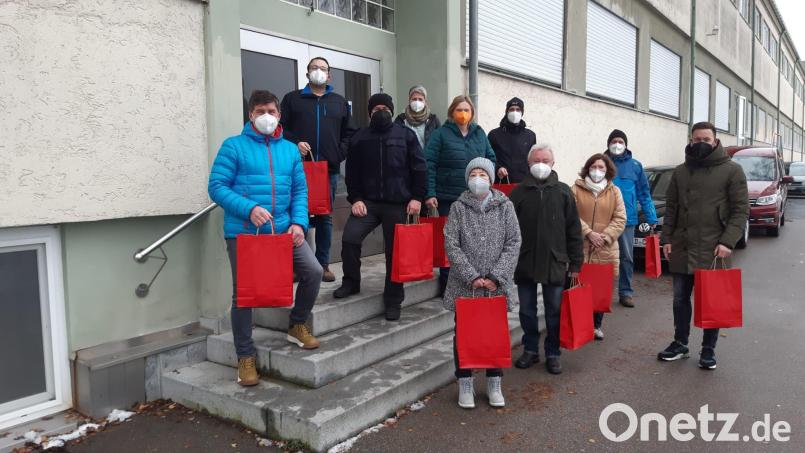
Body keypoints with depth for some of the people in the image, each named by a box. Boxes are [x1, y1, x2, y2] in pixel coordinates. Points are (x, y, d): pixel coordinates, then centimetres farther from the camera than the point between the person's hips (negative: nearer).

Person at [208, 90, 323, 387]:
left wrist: (299, 222, -4)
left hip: (282, 229, 4)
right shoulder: (233, 146, -2)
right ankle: (246, 357, 17)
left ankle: (297, 326, 18)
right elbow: (217, 187, -8)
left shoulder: (290, 149, 11)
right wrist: (249, 209, -21)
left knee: (313, 271, -8)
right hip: (243, 232, -3)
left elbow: (299, 190, 11)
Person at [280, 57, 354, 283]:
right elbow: (281, 128, 5)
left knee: (325, 217, 6)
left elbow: (349, 133, 16)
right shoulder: (292, 99, 10)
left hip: (329, 168, 2)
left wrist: (339, 154, 2)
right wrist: (294, 144, -11)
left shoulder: (340, 102, 17)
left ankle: (323, 263, 14)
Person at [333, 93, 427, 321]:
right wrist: (355, 199, -4)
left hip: (398, 204, -1)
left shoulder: (406, 135, 6)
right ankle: (351, 282, 9)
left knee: (395, 251, 3)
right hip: (368, 201, 1)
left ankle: (393, 300, 15)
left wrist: (417, 197, -6)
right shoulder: (359, 138, 10)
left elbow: (419, 168, 3)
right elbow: (352, 172, 8)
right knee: (350, 238, -15)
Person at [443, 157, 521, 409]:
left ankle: (494, 384, 26)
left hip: (498, 286, 1)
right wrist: (472, 277, -14)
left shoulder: (505, 206, 1)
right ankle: (465, 383, 23)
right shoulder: (458, 208, -1)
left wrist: (496, 277, -12)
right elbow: (451, 246, -7)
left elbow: (513, 243, -3)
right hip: (464, 285, 0)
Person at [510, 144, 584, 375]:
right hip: (525, 263, 1)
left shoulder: (563, 191, 3)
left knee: (554, 312, 8)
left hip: (555, 263, 0)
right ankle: (530, 350, 27)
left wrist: (575, 262, 0)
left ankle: (553, 354, 22)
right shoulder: (519, 192, 2)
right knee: (527, 311, 11)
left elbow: (574, 230, 3)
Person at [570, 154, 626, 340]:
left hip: (605, 250, 2)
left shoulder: (614, 191, 9)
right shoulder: (576, 189, 2)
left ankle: (597, 325, 22)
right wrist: (588, 233, -15)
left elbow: (620, 219, 4)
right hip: (580, 248, -2)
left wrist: (605, 236, -10)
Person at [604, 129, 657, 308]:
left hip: (627, 219, 1)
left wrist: (651, 218, 2)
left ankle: (626, 292, 18)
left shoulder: (635, 166, 5)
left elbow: (644, 194, 7)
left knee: (627, 257, 8)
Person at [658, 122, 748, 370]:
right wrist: (667, 239, 4)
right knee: (680, 298, 11)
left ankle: (708, 349, 21)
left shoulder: (732, 170, -2)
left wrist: (727, 242, -15)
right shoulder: (680, 172, 9)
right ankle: (680, 344, 25)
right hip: (682, 248, 4)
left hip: (713, 249, -3)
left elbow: (741, 210, -5)